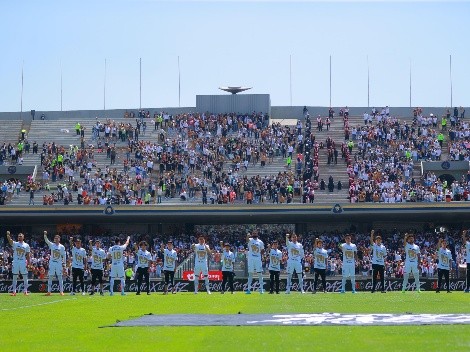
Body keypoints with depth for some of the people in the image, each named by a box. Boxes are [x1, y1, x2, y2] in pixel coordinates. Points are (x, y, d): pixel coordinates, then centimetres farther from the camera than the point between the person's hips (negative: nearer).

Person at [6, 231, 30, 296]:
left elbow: (28, 255, 4)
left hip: (23, 262, 0)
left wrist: (28, 263, -4)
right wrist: (8, 235, -36)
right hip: (15, 262, 0)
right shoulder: (15, 244, 4)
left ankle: (25, 291, 8)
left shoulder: (26, 245, 5)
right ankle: (14, 291, 7)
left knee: (25, 277, 1)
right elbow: (10, 240, -16)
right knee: (14, 277, 3)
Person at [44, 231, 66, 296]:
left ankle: (61, 291, 5)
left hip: (59, 263, -1)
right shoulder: (52, 245, 4)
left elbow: (64, 256, 3)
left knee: (60, 278, 0)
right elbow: (46, 240, -12)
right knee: (50, 277, 1)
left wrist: (64, 265, -1)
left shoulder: (62, 247, 1)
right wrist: (45, 235, -30)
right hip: (52, 263, 1)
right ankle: (49, 291, 4)